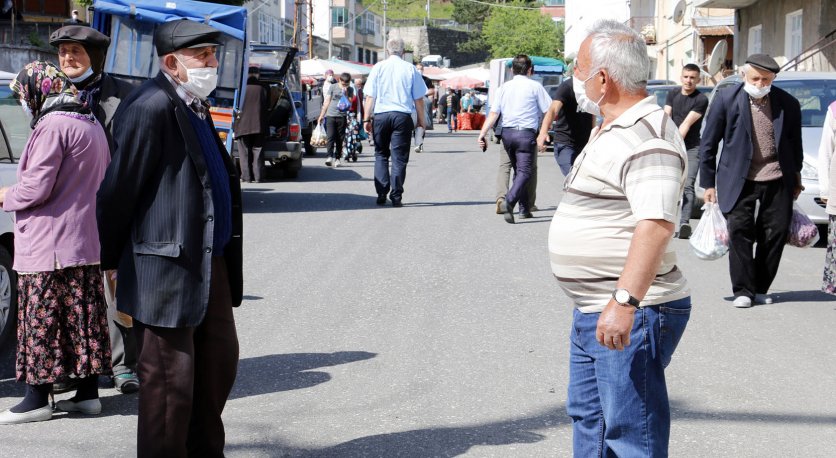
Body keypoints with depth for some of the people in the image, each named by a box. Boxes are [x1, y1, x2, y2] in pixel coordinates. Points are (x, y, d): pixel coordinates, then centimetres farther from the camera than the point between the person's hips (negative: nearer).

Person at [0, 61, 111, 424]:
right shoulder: (92, 125, 14)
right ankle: (88, 392, 14)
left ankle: (37, 398, 2)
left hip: (47, 243, -9)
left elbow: (36, 188, -19)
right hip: (86, 242, 9)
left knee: (40, 319, -2)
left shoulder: (51, 126, -14)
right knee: (83, 314, 10)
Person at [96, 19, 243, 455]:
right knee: (170, 379, -1)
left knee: (219, 359, 20)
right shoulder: (150, 108, -17)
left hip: (211, 262, 10)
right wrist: (110, 262, -9)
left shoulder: (196, 106, 14)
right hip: (168, 269, -10)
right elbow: (118, 188, -16)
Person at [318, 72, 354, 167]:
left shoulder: (350, 90, 9)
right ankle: (330, 157, -18)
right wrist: (321, 115, 6)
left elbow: (349, 104, 1)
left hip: (342, 116, 1)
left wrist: (346, 93, -9)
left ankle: (338, 158, 9)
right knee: (330, 136, -12)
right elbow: (327, 102, 9)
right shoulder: (332, 87, 6)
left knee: (340, 139, 2)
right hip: (330, 115, -1)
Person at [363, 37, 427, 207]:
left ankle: (381, 194, 4)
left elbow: (370, 96, 0)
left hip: (381, 115, 1)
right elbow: (418, 98, 3)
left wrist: (367, 119, 5)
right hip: (403, 116, -1)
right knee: (399, 157, 3)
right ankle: (396, 196, 0)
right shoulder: (410, 69, 1)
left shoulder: (378, 67, 2)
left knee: (381, 155, 13)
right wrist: (421, 119, 13)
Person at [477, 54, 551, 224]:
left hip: (507, 133, 5)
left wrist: (482, 134, 1)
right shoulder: (535, 86, -1)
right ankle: (509, 201, -31)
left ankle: (525, 208, 22)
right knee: (524, 172, -8)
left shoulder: (504, 87, 9)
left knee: (518, 170, 19)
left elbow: (493, 113, 2)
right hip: (526, 133, -5)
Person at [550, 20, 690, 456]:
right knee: (587, 419, 21)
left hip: (631, 316, -11)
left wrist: (624, 301, -37)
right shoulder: (613, 129, 15)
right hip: (594, 313, 11)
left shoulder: (646, 136, -20)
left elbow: (656, 223, -31)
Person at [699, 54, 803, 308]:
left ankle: (760, 289, 15)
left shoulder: (788, 103, 0)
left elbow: (795, 144, 14)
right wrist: (708, 183, 0)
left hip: (777, 180, 2)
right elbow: (708, 144, 0)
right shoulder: (726, 99, -5)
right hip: (739, 179, -2)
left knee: (776, 232, 2)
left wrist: (796, 178, 16)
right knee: (740, 231, -7)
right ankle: (743, 290, 1)